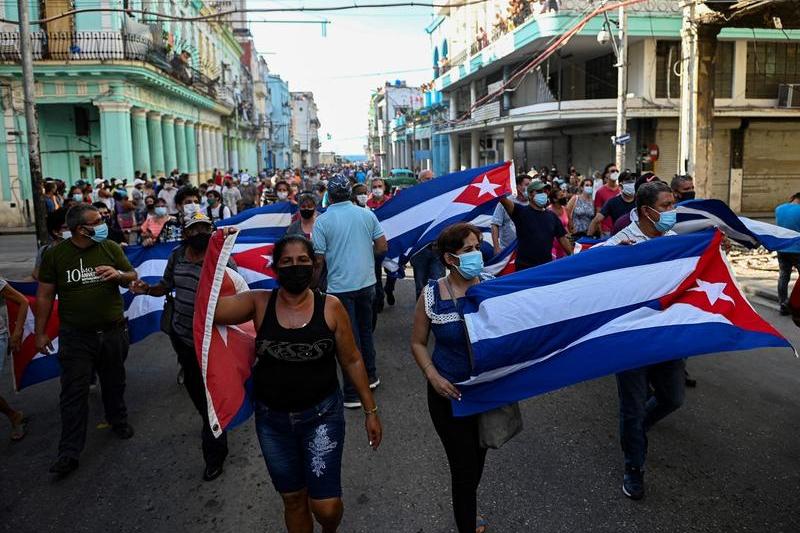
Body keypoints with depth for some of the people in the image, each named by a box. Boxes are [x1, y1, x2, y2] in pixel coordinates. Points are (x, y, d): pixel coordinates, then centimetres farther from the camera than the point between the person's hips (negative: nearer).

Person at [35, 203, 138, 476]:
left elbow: (133, 277, 5)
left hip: (113, 332, 2)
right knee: (74, 392, -1)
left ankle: (118, 421, 42)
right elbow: (45, 295, -1)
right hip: (75, 336, -2)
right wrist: (40, 333, -1)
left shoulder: (110, 247, -2)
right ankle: (69, 452, 5)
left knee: (114, 382, 18)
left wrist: (118, 274, -19)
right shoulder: (54, 254, -6)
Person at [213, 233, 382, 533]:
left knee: (325, 505, -4)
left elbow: (352, 361, 0)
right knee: (293, 499, 17)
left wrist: (370, 410, 3)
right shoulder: (259, 303, -5)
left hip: (321, 415, -2)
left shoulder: (330, 307, -8)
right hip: (272, 418, 2)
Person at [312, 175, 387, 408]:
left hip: (340, 286, -4)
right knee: (365, 330, 21)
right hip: (367, 282, 4)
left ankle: (353, 393, 8)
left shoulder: (322, 221, -10)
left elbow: (318, 260, -11)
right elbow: (382, 247, 2)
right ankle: (370, 376, 35)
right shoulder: (367, 214, 1)